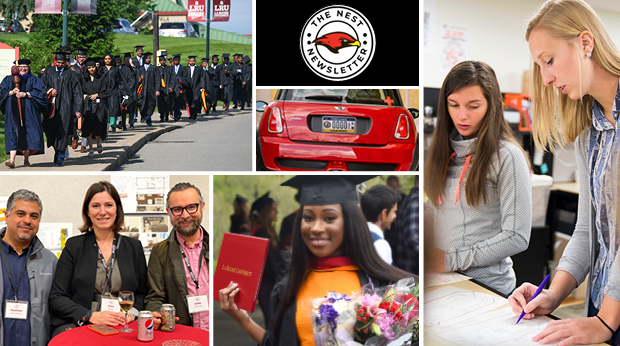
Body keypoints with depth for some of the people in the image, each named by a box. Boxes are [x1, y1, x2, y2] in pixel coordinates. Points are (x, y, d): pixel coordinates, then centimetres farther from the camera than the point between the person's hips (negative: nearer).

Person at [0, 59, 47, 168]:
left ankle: (26, 159, 7)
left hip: (28, 112, -1)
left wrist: (25, 94, -13)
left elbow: (40, 92, -3)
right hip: (13, 112, 1)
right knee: (13, 134, -9)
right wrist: (12, 92, -10)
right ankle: (12, 160, -18)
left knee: (29, 133, -5)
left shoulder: (34, 80, 12)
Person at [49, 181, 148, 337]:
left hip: (121, 328, 1)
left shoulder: (134, 247, 14)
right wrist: (90, 316, -11)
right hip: (76, 326, -1)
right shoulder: (74, 246, 8)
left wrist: (132, 313, -4)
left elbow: (142, 294, 18)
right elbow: (56, 297, 4)